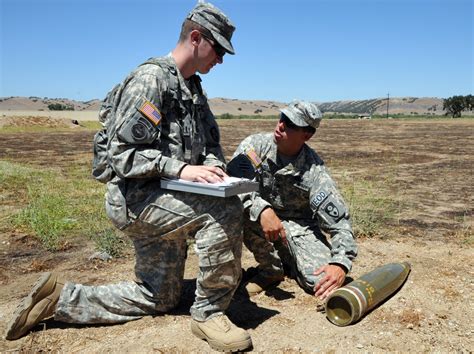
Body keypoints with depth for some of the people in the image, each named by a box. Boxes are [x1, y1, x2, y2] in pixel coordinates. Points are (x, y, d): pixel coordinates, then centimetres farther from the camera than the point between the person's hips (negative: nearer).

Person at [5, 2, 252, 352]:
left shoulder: (193, 87, 13)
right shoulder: (151, 78, -15)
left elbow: (211, 141, 16)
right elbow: (122, 153, -21)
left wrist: (213, 166, -6)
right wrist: (181, 168, -29)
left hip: (161, 198, 9)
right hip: (133, 197, -9)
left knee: (156, 299, 14)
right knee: (225, 210, -29)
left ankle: (59, 298, 25)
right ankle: (209, 313, -11)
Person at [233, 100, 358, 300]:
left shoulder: (314, 173, -21)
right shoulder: (256, 145, -17)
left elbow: (339, 221, -20)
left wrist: (340, 263, -36)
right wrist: (262, 209, -44)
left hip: (299, 224, -1)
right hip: (262, 219, 1)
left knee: (323, 281, -21)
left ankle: (288, 262, 17)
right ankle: (270, 270, -6)